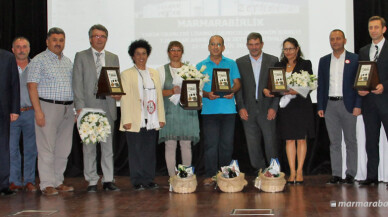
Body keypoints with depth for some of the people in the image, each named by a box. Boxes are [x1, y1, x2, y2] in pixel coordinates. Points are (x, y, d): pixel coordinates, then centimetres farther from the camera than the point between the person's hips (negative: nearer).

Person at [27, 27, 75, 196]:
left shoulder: (68, 62, 17)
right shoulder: (39, 60, -2)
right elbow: (32, 87, -8)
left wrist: (75, 108, 13)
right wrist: (38, 111, -16)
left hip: (68, 108, 6)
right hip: (48, 107, -6)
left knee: (63, 148, 8)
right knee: (47, 148, -4)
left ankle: (58, 181, 16)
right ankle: (47, 184, 0)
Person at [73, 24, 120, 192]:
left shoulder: (113, 58, 15)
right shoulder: (81, 57, 6)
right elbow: (77, 83, -1)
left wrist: (118, 93, -8)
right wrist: (80, 107, -10)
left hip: (108, 106, 3)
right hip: (88, 106, -2)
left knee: (108, 145, 5)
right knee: (89, 146, 2)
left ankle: (108, 180, 11)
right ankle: (92, 181, 10)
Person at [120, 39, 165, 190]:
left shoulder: (154, 73, 16)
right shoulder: (126, 74, 4)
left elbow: (159, 96, 14)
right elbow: (124, 98, -2)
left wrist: (161, 117, 8)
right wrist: (126, 120, -10)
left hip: (152, 121, 4)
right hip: (135, 121, -4)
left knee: (150, 151, 5)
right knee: (135, 152, 0)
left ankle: (148, 180, 14)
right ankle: (137, 181, 8)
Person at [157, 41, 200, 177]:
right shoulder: (162, 70, 9)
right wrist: (172, 91, -16)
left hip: (187, 111, 1)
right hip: (169, 111, -1)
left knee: (186, 144, 1)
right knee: (170, 145, -3)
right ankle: (172, 177, 3)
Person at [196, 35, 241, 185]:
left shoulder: (231, 64, 13)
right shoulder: (201, 66, 10)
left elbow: (237, 83, 8)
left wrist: (232, 91, -14)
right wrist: (207, 94, -15)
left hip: (228, 109, 1)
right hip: (209, 110, -1)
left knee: (227, 144, 3)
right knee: (211, 144, -4)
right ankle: (210, 175, 1)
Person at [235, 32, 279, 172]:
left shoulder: (273, 61, 4)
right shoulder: (240, 62, 7)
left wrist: (273, 107, -6)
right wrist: (241, 107, -4)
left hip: (267, 110, -1)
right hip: (248, 111, 2)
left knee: (270, 144, -1)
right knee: (253, 146, 6)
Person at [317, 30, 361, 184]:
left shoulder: (354, 59, 2)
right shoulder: (324, 61, 11)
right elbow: (321, 85, 11)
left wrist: (358, 106, -9)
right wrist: (320, 106, 4)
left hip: (348, 104, -3)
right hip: (330, 105, 3)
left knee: (351, 141, 3)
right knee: (334, 142, 5)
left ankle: (350, 174, 9)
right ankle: (336, 174, 8)